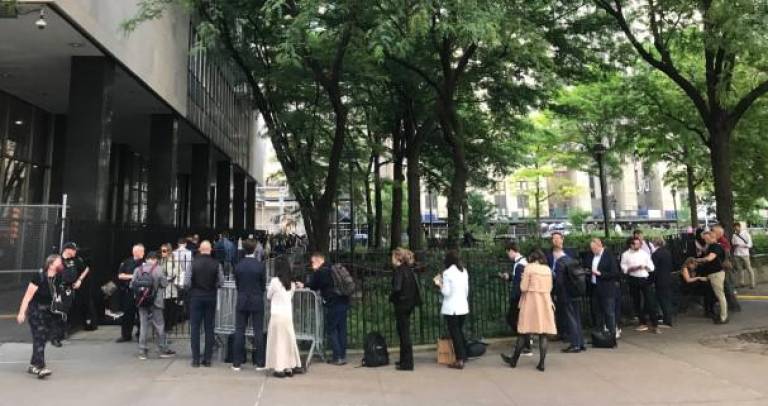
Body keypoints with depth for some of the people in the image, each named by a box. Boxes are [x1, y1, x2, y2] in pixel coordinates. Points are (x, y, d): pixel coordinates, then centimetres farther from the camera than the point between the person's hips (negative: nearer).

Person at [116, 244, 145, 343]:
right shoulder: (127, 262, 8)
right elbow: (120, 275, 2)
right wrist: (131, 276, -9)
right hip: (128, 292, 2)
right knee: (128, 314, 7)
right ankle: (126, 335, 17)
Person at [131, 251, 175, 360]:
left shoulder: (138, 269, 1)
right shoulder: (158, 269, -9)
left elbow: (131, 285, 0)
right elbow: (164, 284, -7)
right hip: (155, 302, -4)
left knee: (143, 326, 10)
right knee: (159, 326, 6)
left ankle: (142, 351, 12)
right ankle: (163, 350, 13)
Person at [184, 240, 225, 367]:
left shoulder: (193, 263, -9)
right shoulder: (216, 264, -7)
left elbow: (187, 282, -10)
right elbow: (221, 282, -6)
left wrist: (190, 290, 10)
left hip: (196, 297, -1)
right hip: (211, 298, 1)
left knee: (195, 328, 6)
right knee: (209, 328, 9)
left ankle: (196, 359, 7)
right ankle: (207, 359, 12)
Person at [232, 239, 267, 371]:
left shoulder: (238, 265, -2)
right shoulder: (260, 265, -9)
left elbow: (237, 284, 5)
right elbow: (264, 285, -1)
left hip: (241, 302, 2)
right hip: (257, 302, -2)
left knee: (239, 331, 7)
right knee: (258, 332, 4)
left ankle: (237, 363, 10)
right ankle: (259, 363, 7)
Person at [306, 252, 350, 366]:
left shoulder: (320, 272, -6)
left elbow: (313, 286, 3)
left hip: (333, 304, -7)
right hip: (343, 301, 8)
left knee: (331, 330, 2)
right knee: (342, 329, 12)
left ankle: (337, 357, 1)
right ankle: (343, 356, 16)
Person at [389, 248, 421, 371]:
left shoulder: (399, 270, -15)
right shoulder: (409, 270, 10)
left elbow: (397, 288, -24)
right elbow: (415, 286, 12)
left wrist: (391, 297, -7)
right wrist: (415, 300, 14)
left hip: (401, 304, -8)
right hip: (409, 304, 8)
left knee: (404, 333, -2)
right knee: (404, 333, 17)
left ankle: (407, 363, 3)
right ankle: (404, 360, 27)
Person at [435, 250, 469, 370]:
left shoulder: (447, 272, -12)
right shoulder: (464, 271, 7)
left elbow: (446, 292, -13)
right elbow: (467, 290, 12)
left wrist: (439, 284, 1)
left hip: (451, 308, -6)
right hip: (463, 306, 6)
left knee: (455, 333, 0)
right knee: (460, 331, 18)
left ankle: (459, 360, 1)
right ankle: (463, 356, 24)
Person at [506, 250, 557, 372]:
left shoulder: (529, 267, -5)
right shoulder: (548, 269, 8)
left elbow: (523, 288, -8)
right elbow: (549, 288, 12)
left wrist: (523, 280, 10)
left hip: (531, 302, -3)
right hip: (545, 302, 3)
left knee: (524, 332, 4)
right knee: (543, 334, 3)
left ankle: (514, 360, 12)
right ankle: (541, 363, 1)